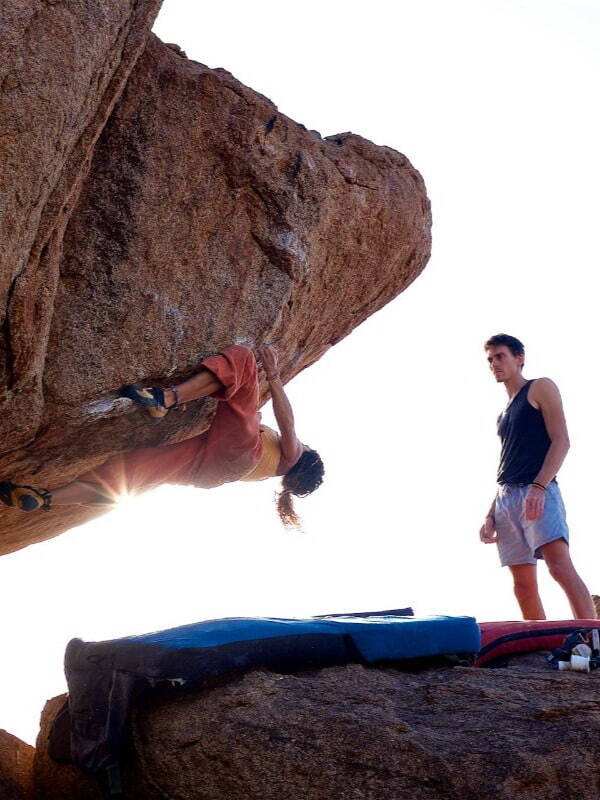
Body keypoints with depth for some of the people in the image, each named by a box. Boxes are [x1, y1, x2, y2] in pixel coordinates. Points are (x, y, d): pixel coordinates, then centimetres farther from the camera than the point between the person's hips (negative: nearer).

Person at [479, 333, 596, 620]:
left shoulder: (540, 388, 7)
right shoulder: (505, 412, 27)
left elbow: (561, 441, -6)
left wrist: (539, 487, -19)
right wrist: (491, 515, 17)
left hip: (538, 492, -8)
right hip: (506, 498, 8)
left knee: (560, 566, -23)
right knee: (523, 584, 0)